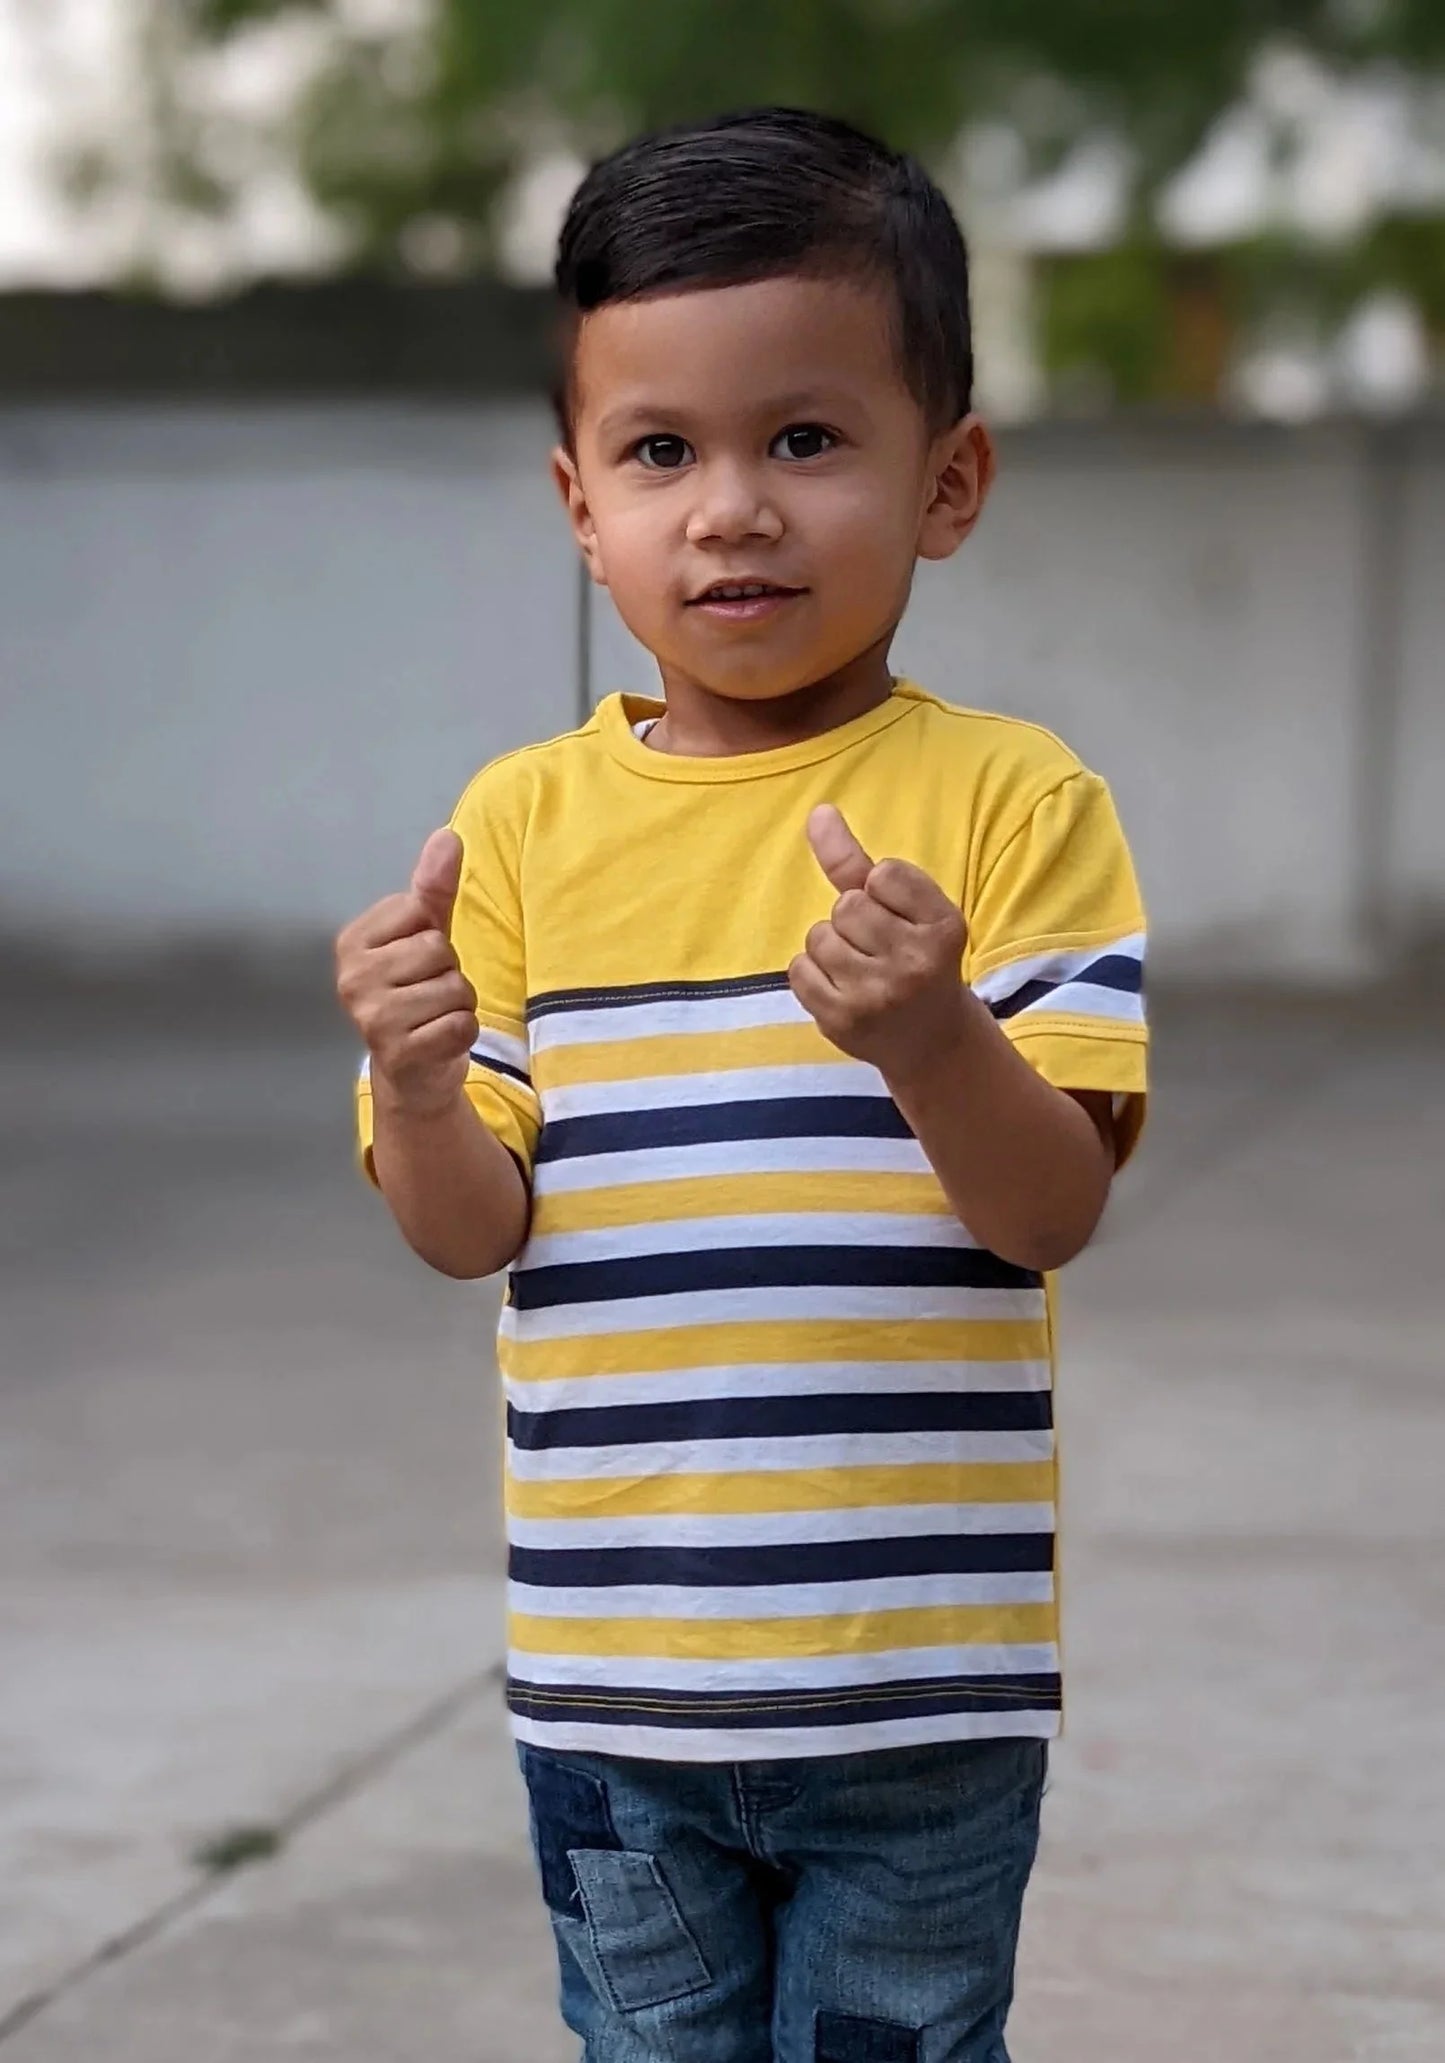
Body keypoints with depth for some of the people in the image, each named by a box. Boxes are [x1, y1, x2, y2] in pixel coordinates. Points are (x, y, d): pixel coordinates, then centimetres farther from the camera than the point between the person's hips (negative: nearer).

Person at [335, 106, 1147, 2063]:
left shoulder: (1011, 797, -6)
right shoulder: (524, 820, 2)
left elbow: (1052, 1210, -10)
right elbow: (476, 1231, 1)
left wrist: (933, 1041, -30)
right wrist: (416, 1089, -20)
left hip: (921, 1679, -2)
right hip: (610, 1676, 3)